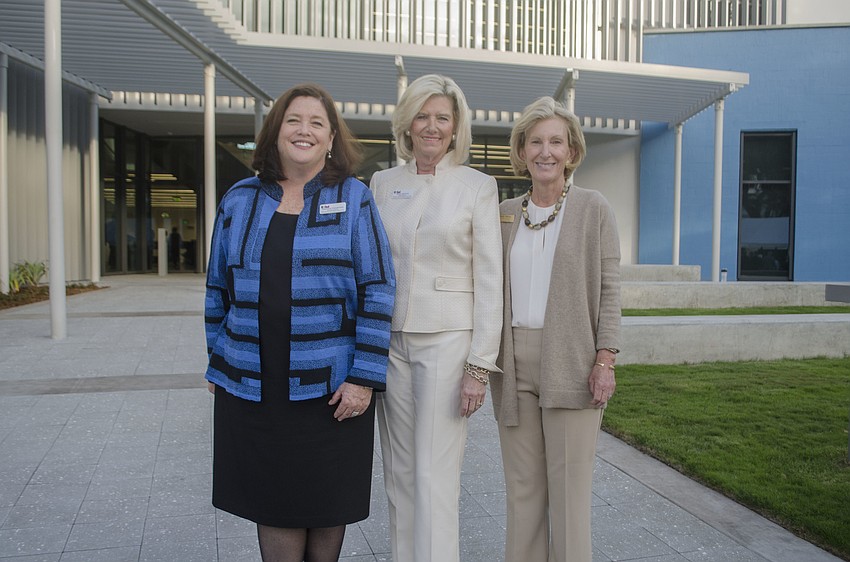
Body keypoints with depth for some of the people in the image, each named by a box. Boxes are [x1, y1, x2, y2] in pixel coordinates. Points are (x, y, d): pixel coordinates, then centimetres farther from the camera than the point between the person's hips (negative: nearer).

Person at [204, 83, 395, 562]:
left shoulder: (353, 199, -1)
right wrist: (219, 366, 13)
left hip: (332, 388, -2)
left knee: (329, 507, 11)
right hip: (254, 388, 3)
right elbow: (219, 291, 14)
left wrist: (364, 377, -12)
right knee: (274, 505, 11)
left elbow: (378, 292, -6)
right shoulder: (240, 201, 8)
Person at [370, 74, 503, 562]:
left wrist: (480, 366, -10)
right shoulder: (384, 183, 10)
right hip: (390, 340, 4)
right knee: (400, 474, 12)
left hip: (447, 339, -4)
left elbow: (489, 282, -5)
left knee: (436, 475, -3)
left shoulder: (477, 186, -2)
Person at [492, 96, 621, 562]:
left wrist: (605, 359, -9)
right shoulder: (505, 214, 11)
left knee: (569, 486, 2)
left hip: (571, 362, -3)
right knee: (522, 486, 10)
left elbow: (609, 289, -1)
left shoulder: (593, 209, 2)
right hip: (514, 362, 4)